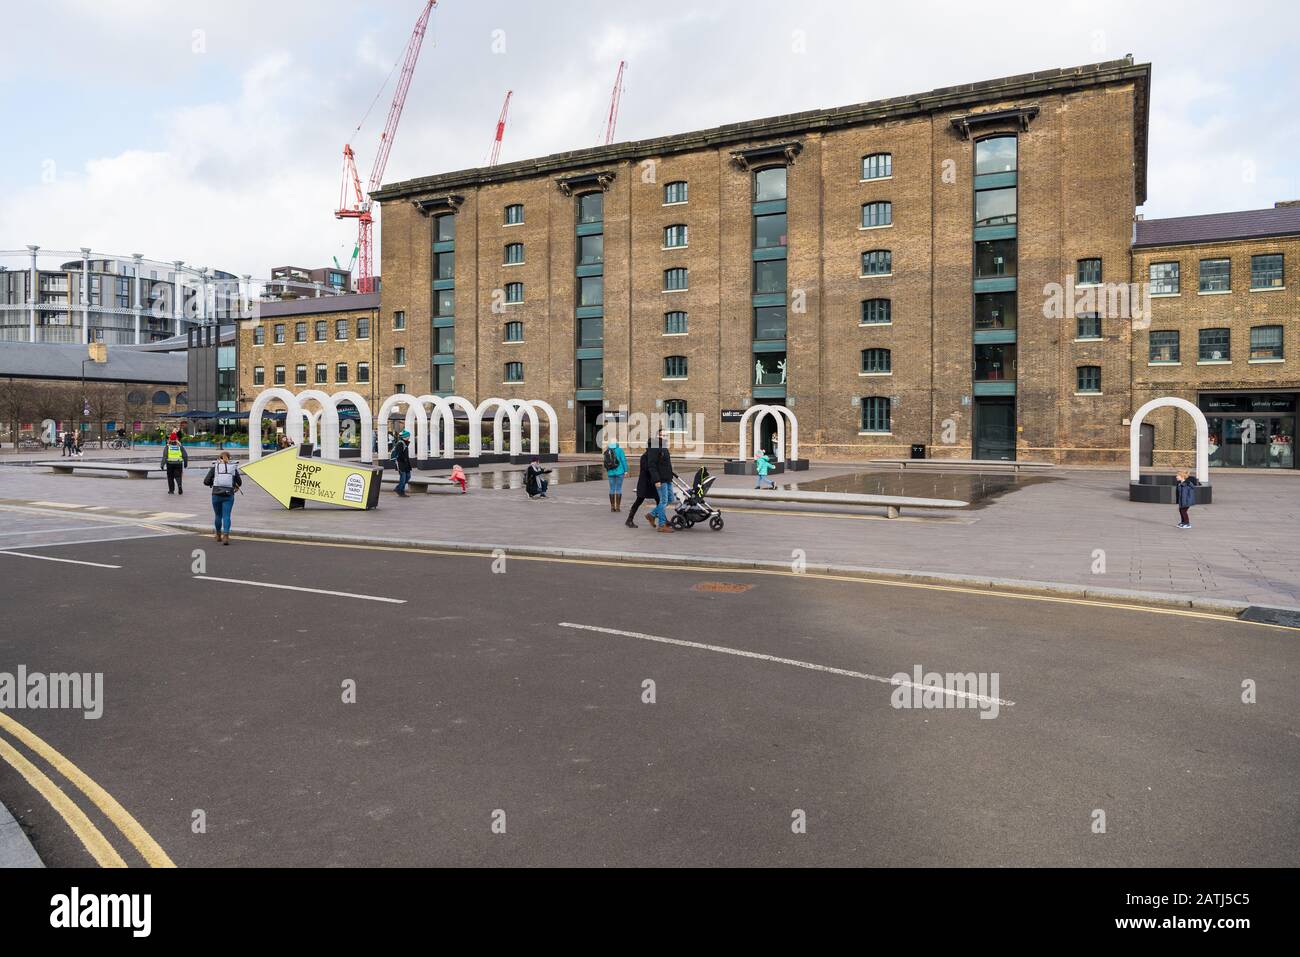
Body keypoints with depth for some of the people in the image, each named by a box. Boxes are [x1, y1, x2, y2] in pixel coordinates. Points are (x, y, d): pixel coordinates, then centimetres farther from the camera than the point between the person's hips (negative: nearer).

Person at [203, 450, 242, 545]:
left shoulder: (214, 467, 3)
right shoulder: (233, 468, 5)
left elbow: (206, 482, -2)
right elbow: (239, 482, 10)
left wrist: (212, 483, 19)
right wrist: (236, 487, 31)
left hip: (216, 494, 1)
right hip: (229, 495, -1)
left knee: (218, 515, 17)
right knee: (226, 516, -3)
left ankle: (218, 535, 32)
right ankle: (225, 535, -20)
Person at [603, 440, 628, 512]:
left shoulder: (607, 451, 3)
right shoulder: (619, 450, -7)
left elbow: (604, 460, 12)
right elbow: (624, 460, -10)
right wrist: (626, 470, -5)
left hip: (610, 473, 3)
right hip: (619, 472, -3)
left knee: (612, 489, 9)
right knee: (619, 489, 2)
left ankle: (612, 507, 8)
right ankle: (618, 507, -1)